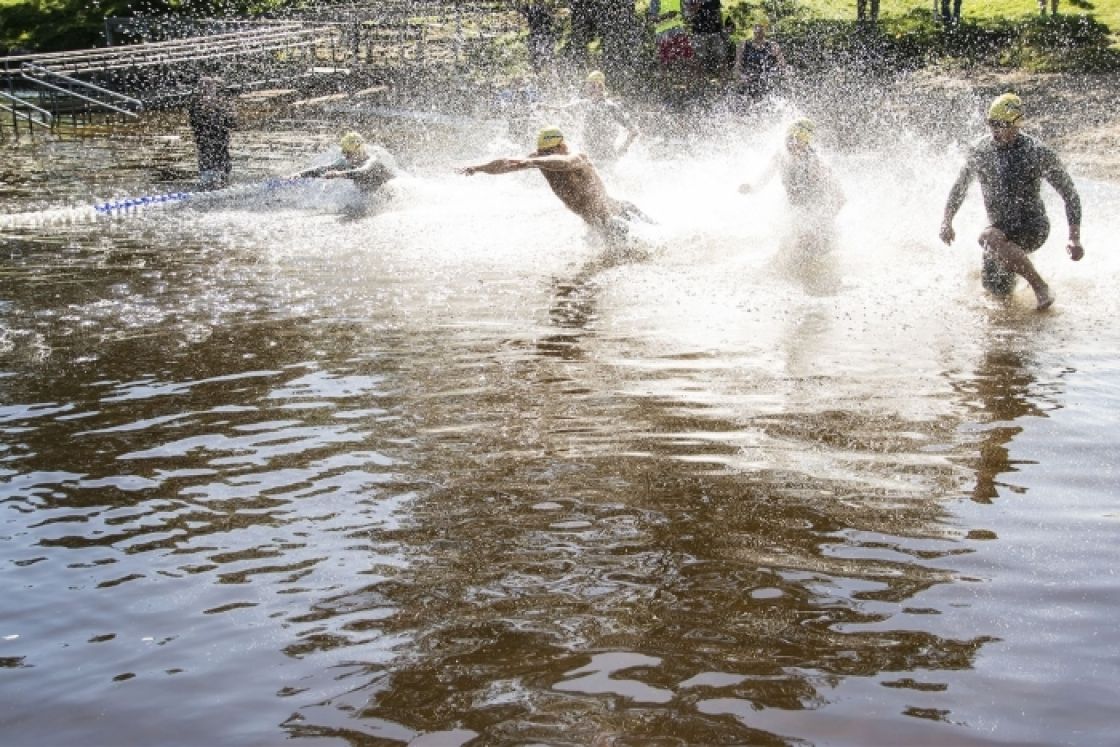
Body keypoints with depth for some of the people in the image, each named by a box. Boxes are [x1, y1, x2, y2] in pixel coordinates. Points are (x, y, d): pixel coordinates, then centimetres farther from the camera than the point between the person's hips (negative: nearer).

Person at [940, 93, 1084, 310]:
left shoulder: (1039, 153, -14)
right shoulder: (980, 152, -2)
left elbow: (1070, 194, -8)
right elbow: (959, 187, 17)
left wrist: (1075, 239, -14)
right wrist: (947, 222, 9)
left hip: (1033, 228, -5)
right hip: (1000, 228, 5)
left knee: (988, 237, -34)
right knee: (998, 289, -4)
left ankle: (1041, 287, -23)